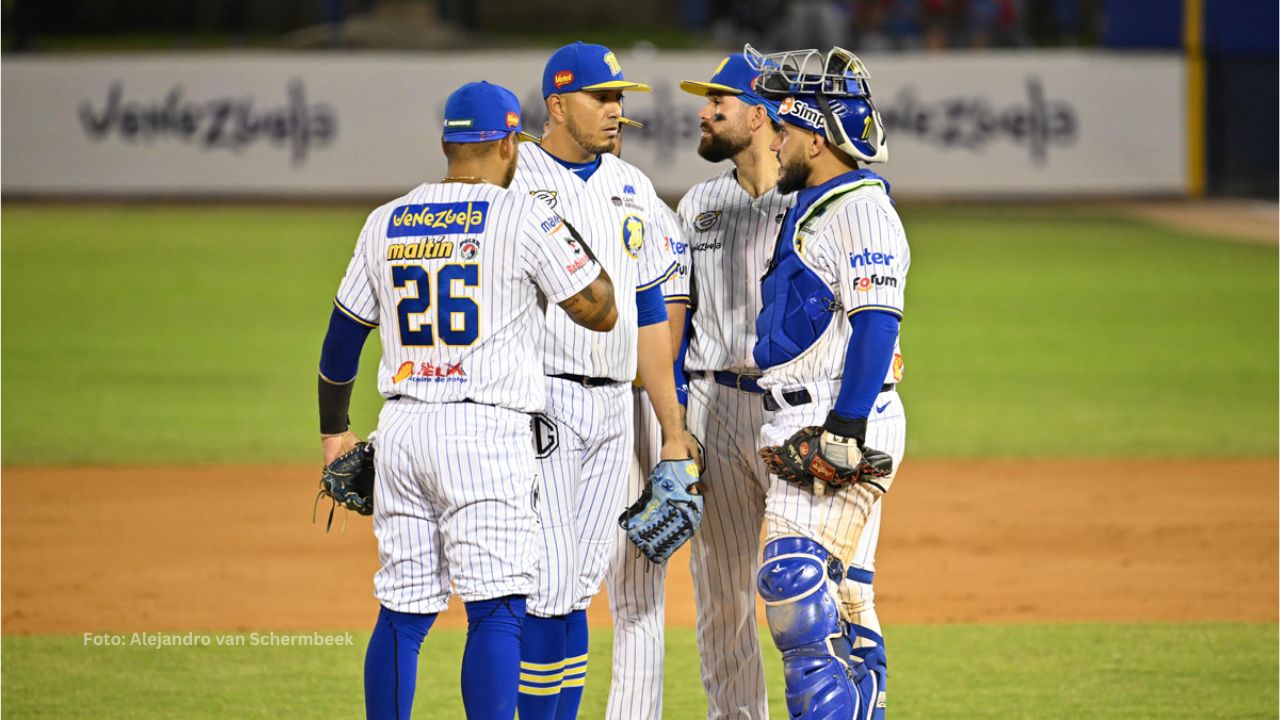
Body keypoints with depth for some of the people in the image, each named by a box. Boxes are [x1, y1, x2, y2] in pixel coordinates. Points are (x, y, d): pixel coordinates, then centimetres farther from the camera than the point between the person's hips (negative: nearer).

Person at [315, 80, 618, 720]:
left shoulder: (386, 223, 12)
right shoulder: (524, 218, -4)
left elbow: (342, 336, 17)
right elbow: (600, 311, -1)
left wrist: (334, 430, 28)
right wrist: (575, 231, 13)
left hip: (401, 429, 5)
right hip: (486, 433, -5)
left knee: (402, 614, 10)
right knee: (497, 611, -6)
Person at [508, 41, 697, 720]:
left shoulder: (631, 189, 14)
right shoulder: (508, 182, -5)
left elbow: (648, 311, 17)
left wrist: (672, 426, 14)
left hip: (612, 410, 6)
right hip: (538, 403, -6)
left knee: (579, 588, 7)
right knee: (547, 586, -10)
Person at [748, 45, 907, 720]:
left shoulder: (858, 207, -11)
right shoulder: (812, 208, 21)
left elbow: (876, 321, -20)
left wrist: (844, 430, -26)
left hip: (841, 437, -11)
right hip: (802, 437, 11)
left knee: (797, 590, -19)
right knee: (844, 606, 10)